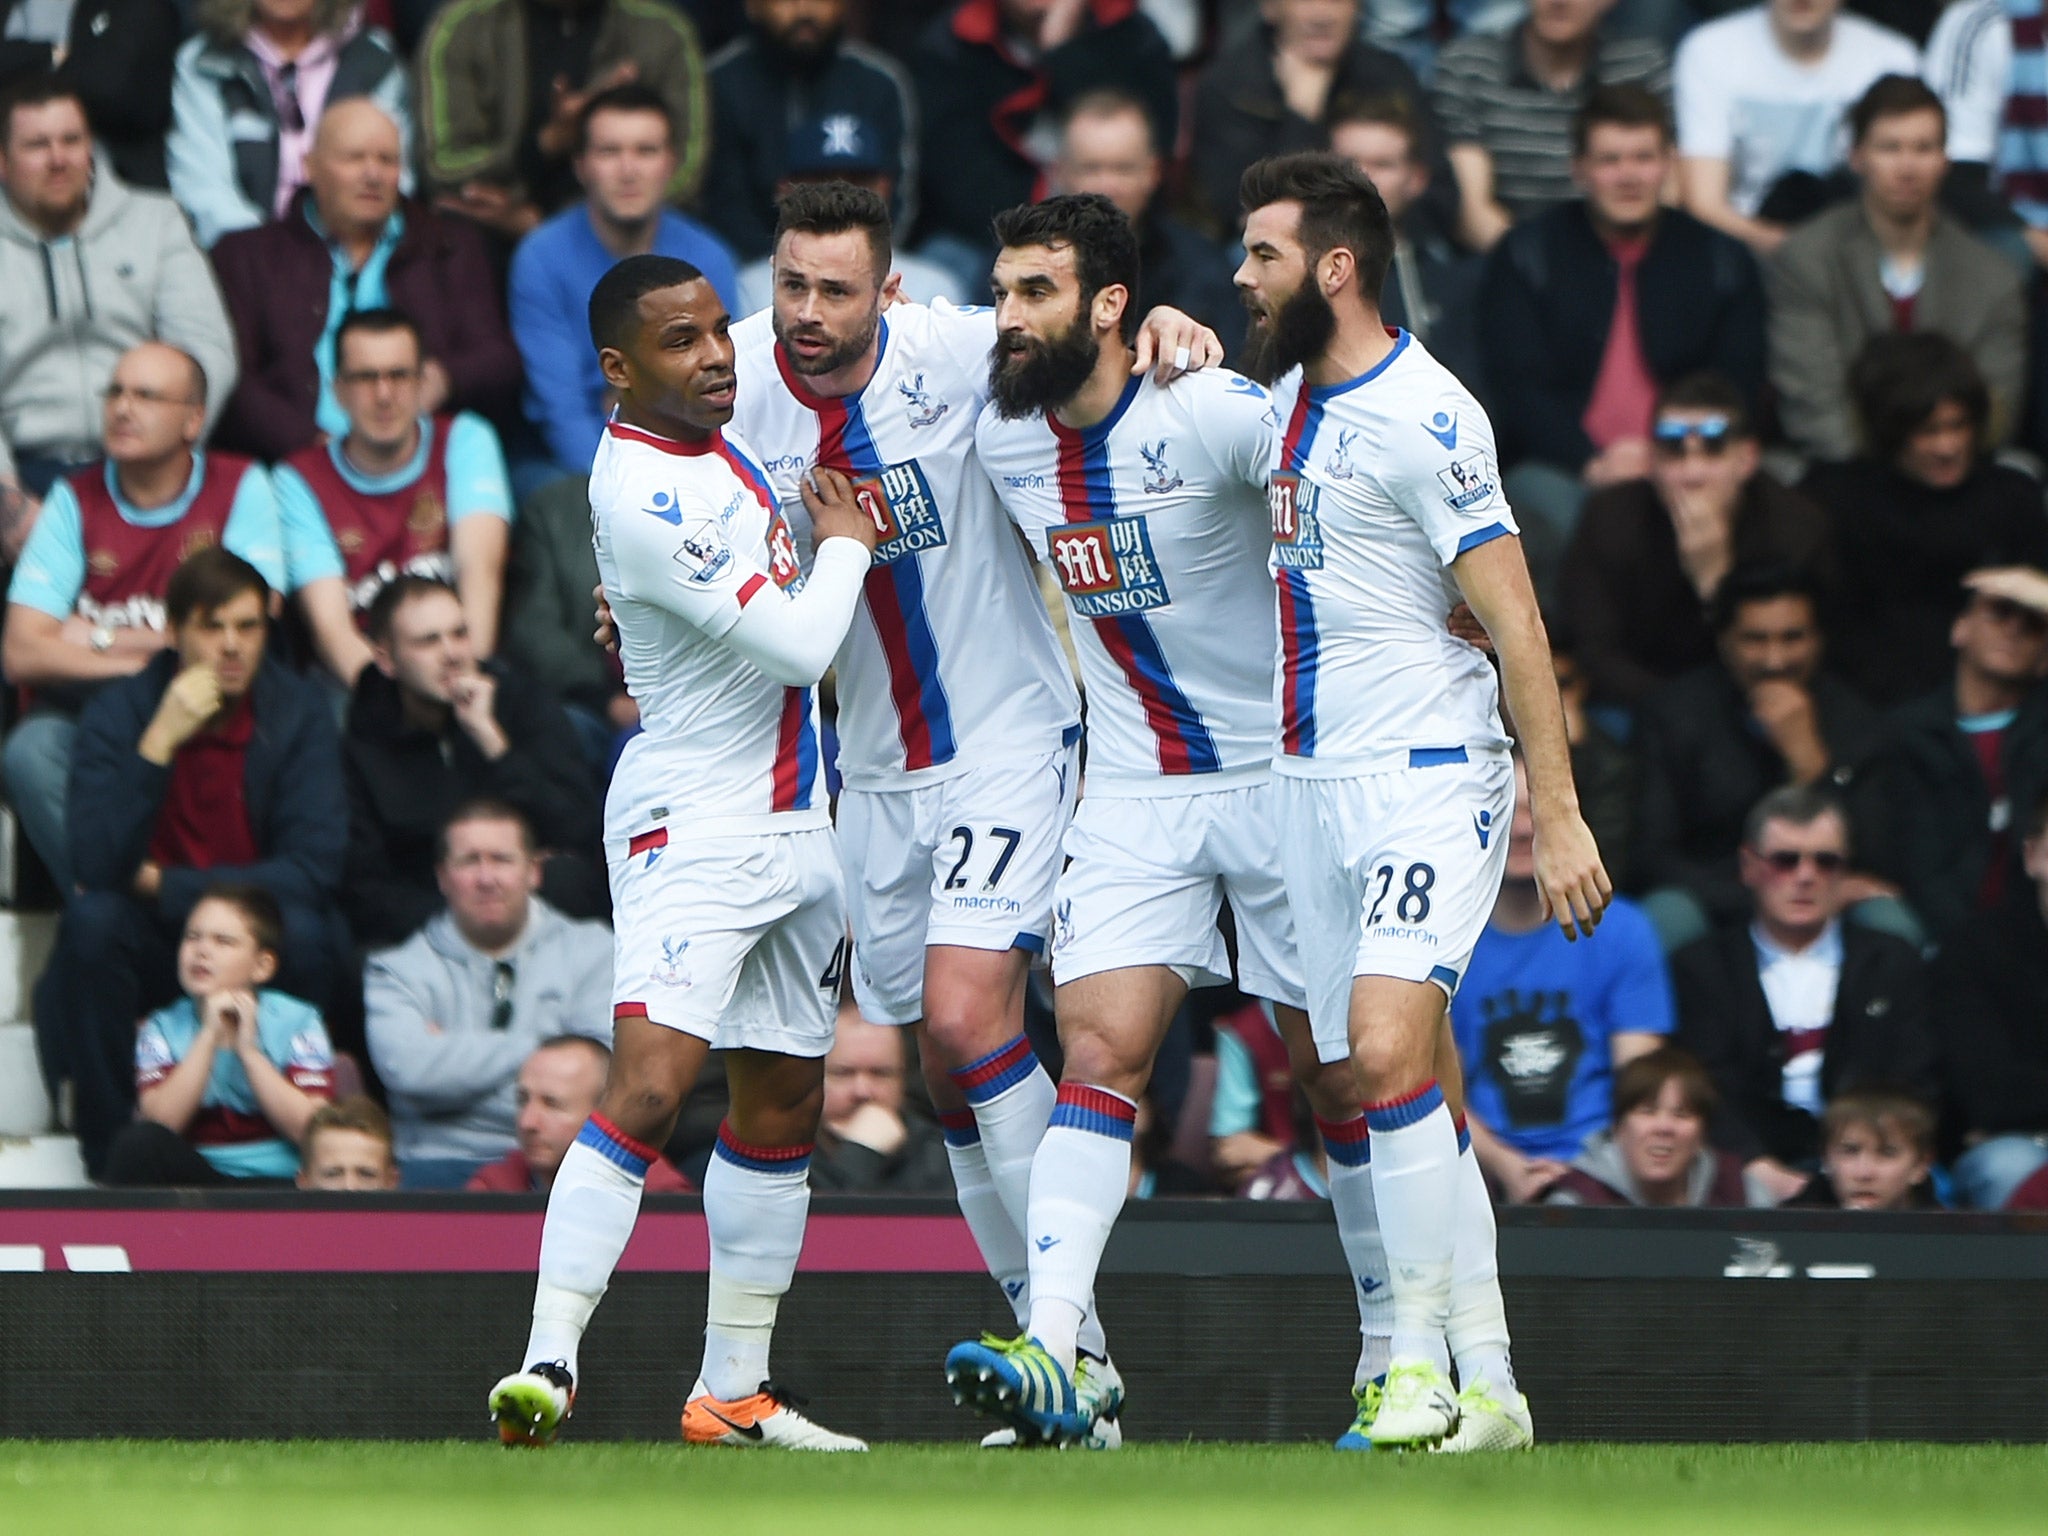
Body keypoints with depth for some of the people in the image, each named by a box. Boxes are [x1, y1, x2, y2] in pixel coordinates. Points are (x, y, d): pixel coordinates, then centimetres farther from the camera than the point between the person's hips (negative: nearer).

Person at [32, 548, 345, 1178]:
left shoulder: (299, 713, -9)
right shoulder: (119, 711, -11)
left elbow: (314, 869, -18)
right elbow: (96, 866, -23)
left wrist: (163, 887, -18)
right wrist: (158, 743, -32)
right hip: (147, 947, 0)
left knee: (303, 932, -31)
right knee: (93, 920, -30)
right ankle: (114, 1159, -18)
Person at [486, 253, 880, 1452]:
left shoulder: (716, 423, 7)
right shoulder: (642, 493, -22)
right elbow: (797, 647, -21)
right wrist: (846, 543, -3)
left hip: (797, 820, 9)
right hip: (693, 824, -9)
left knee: (783, 1103, 12)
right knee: (652, 1083, -22)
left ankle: (734, 1391, 19)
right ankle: (547, 1366, -27)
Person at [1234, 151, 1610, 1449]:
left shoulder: (1424, 417, -14)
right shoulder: (1284, 399, 11)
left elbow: (1516, 624, -15)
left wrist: (1559, 815, -18)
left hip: (1429, 780, -8)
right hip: (1312, 781, 8)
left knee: (1389, 1049, -22)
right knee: (1407, 1093, 5)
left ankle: (1424, 1351, -15)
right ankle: (1484, 1384, 6)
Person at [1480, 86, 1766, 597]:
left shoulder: (1721, 262, 15)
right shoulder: (1525, 256, 11)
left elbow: (1740, 389, 8)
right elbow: (1516, 387, 1)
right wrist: (1592, 461, -18)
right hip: (1561, 467, -1)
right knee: (1550, 510, -37)